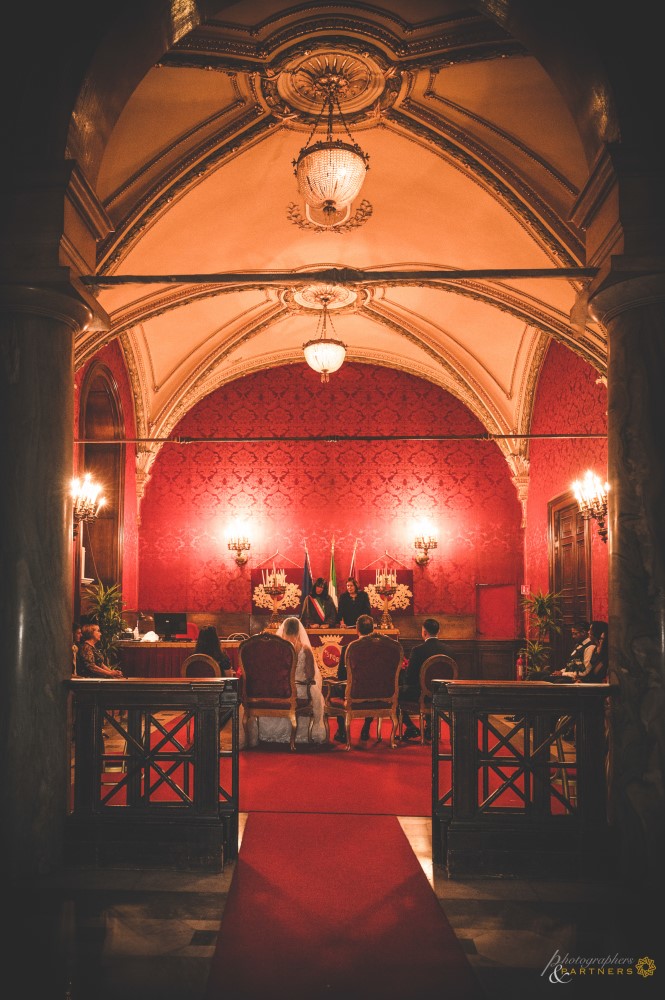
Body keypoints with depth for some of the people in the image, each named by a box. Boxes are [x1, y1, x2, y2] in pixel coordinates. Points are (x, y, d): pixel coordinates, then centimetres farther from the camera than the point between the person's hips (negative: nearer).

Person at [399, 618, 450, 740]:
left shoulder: (418, 649, -17)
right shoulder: (446, 648, -3)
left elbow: (409, 678, -13)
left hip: (420, 693, -6)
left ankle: (411, 728, 17)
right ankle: (429, 727, 35)